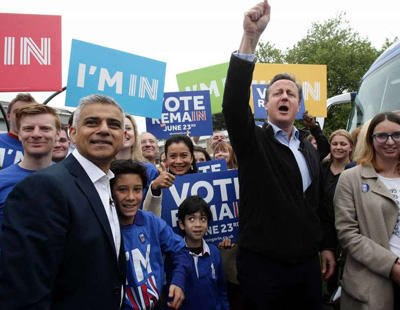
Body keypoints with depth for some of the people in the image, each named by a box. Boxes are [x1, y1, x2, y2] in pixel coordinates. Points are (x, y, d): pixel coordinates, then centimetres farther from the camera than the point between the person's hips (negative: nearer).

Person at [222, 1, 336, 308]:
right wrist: (250, 38, -32)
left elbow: (318, 203, 14)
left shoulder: (309, 149, 9)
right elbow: (234, 104, -26)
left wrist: (327, 246, 14)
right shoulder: (253, 142, -7)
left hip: (307, 262, 5)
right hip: (262, 264, -4)